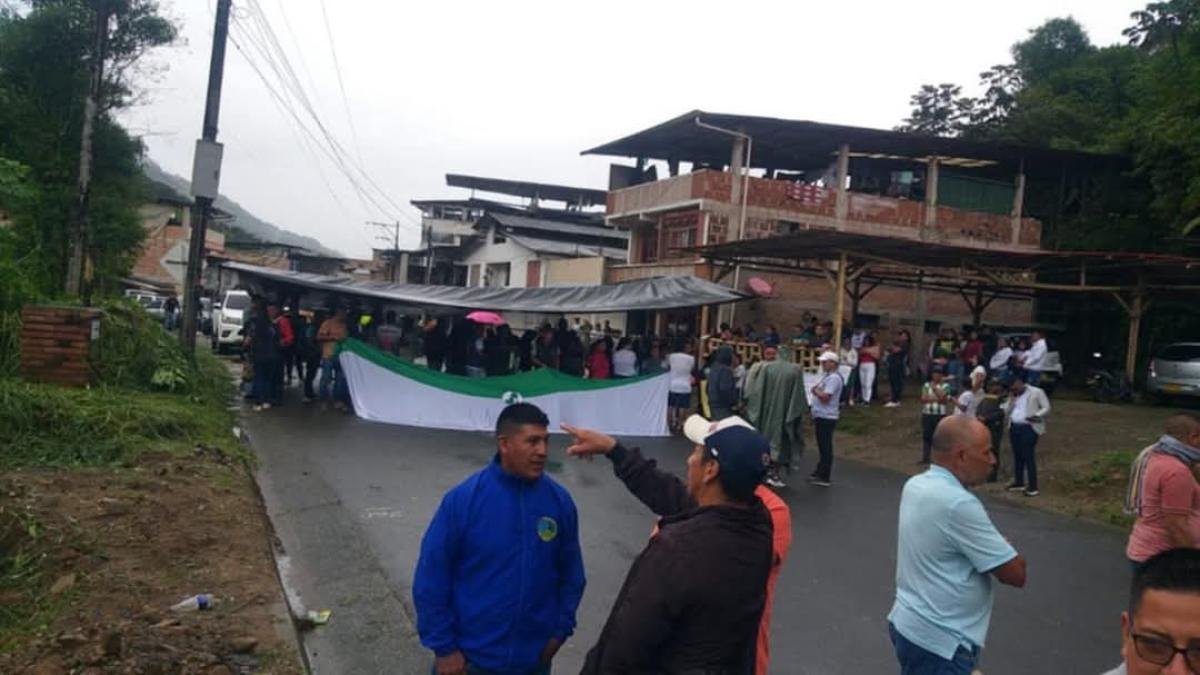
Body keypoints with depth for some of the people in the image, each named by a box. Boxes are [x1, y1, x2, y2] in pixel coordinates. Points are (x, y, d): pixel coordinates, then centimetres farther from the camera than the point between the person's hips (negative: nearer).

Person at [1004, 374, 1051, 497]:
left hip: (1029, 428, -7)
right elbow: (1006, 412, 14)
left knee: (1029, 457, -9)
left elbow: (1046, 408, -4)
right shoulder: (1013, 396, 18)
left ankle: (1032, 487, -6)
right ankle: (1019, 483, 21)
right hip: (1014, 428, 7)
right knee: (1017, 456, 11)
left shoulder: (1037, 392, 0)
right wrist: (1011, 399, 2)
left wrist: (1036, 415, -20)